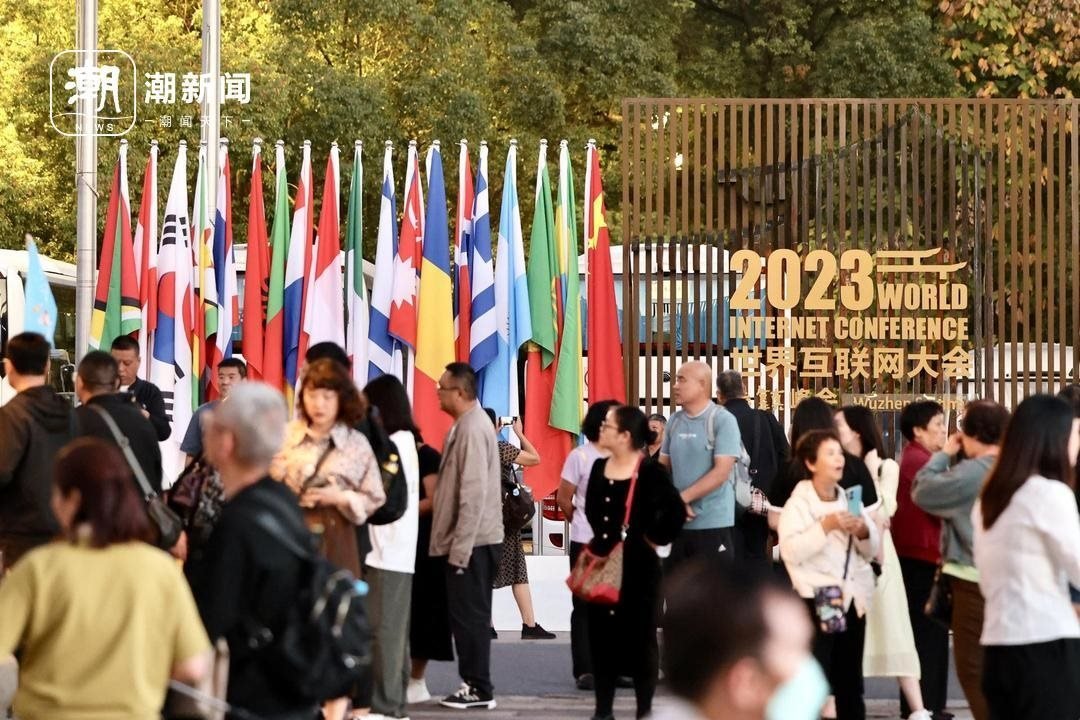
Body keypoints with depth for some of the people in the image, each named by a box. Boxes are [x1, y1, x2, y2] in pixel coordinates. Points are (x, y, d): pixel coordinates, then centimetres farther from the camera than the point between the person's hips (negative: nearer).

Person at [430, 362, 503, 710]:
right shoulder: (468, 424, 13)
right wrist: (456, 545, 18)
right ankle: (476, 686, 18)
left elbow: (473, 495, -21)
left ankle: (478, 688, 2)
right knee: (470, 615, 12)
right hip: (471, 540, 10)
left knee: (469, 615, -3)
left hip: (472, 541, -10)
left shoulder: (472, 430, -17)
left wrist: (460, 548, -21)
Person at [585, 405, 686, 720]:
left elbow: (676, 512, -18)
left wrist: (654, 538, -9)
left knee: (640, 638, 1)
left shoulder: (651, 473, -14)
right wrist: (601, 539, 12)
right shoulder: (599, 467, 8)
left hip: (638, 567, -6)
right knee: (602, 636, 9)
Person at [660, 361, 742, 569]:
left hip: (713, 523, -6)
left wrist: (682, 497, -15)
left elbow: (721, 472, -15)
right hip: (676, 522, 6)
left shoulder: (723, 420, -8)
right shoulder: (674, 421, 9)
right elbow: (662, 467, 14)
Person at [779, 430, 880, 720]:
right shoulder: (798, 503, -5)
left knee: (850, 681, 12)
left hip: (853, 598, 6)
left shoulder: (850, 500, 13)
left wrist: (864, 532, -6)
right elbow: (790, 550, -19)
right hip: (816, 599, -6)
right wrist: (825, 526, -22)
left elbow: (871, 551, 15)